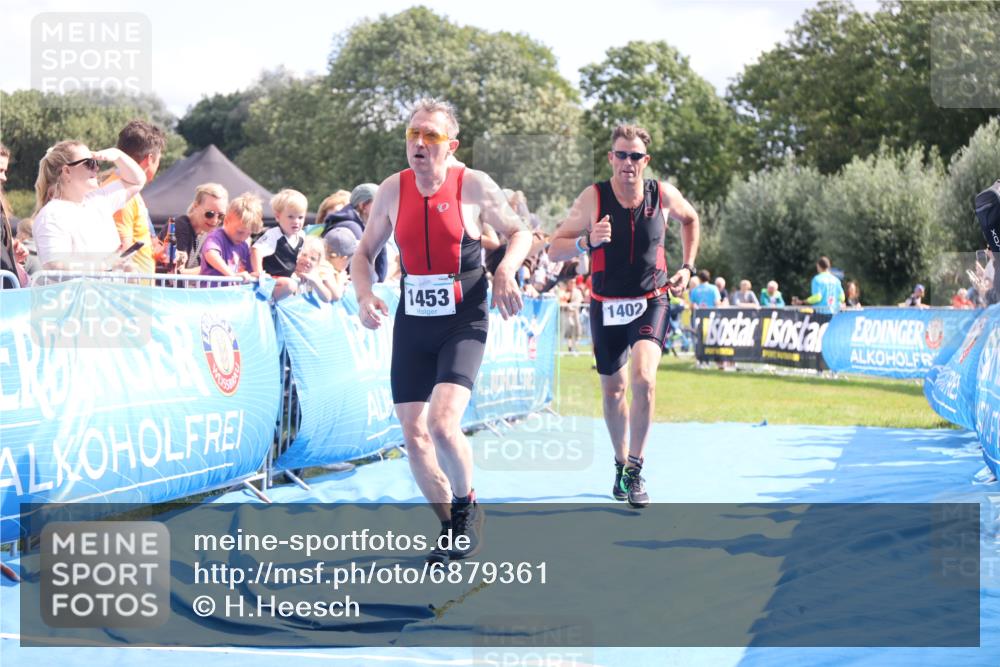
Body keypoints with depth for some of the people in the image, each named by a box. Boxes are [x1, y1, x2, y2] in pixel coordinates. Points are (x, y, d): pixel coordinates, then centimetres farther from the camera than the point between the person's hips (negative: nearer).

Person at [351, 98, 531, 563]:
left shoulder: (474, 186, -8)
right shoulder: (392, 190, 1)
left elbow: (519, 233, 6)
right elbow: (364, 254, 11)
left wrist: (505, 271, -14)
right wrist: (364, 295, -8)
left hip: (463, 322, -4)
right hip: (411, 323, 4)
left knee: (442, 422, -22)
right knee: (413, 436, 3)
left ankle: (467, 506, 4)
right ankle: (449, 525, 22)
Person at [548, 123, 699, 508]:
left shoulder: (663, 195, -7)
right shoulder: (593, 198, -12)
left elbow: (690, 219, 18)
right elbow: (554, 250, -12)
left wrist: (687, 267, 10)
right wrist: (587, 242, -31)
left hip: (651, 303, -1)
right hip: (607, 307, 1)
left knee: (643, 378, -23)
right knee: (613, 390, 12)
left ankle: (635, 470, -14)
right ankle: (621, 462, 36)